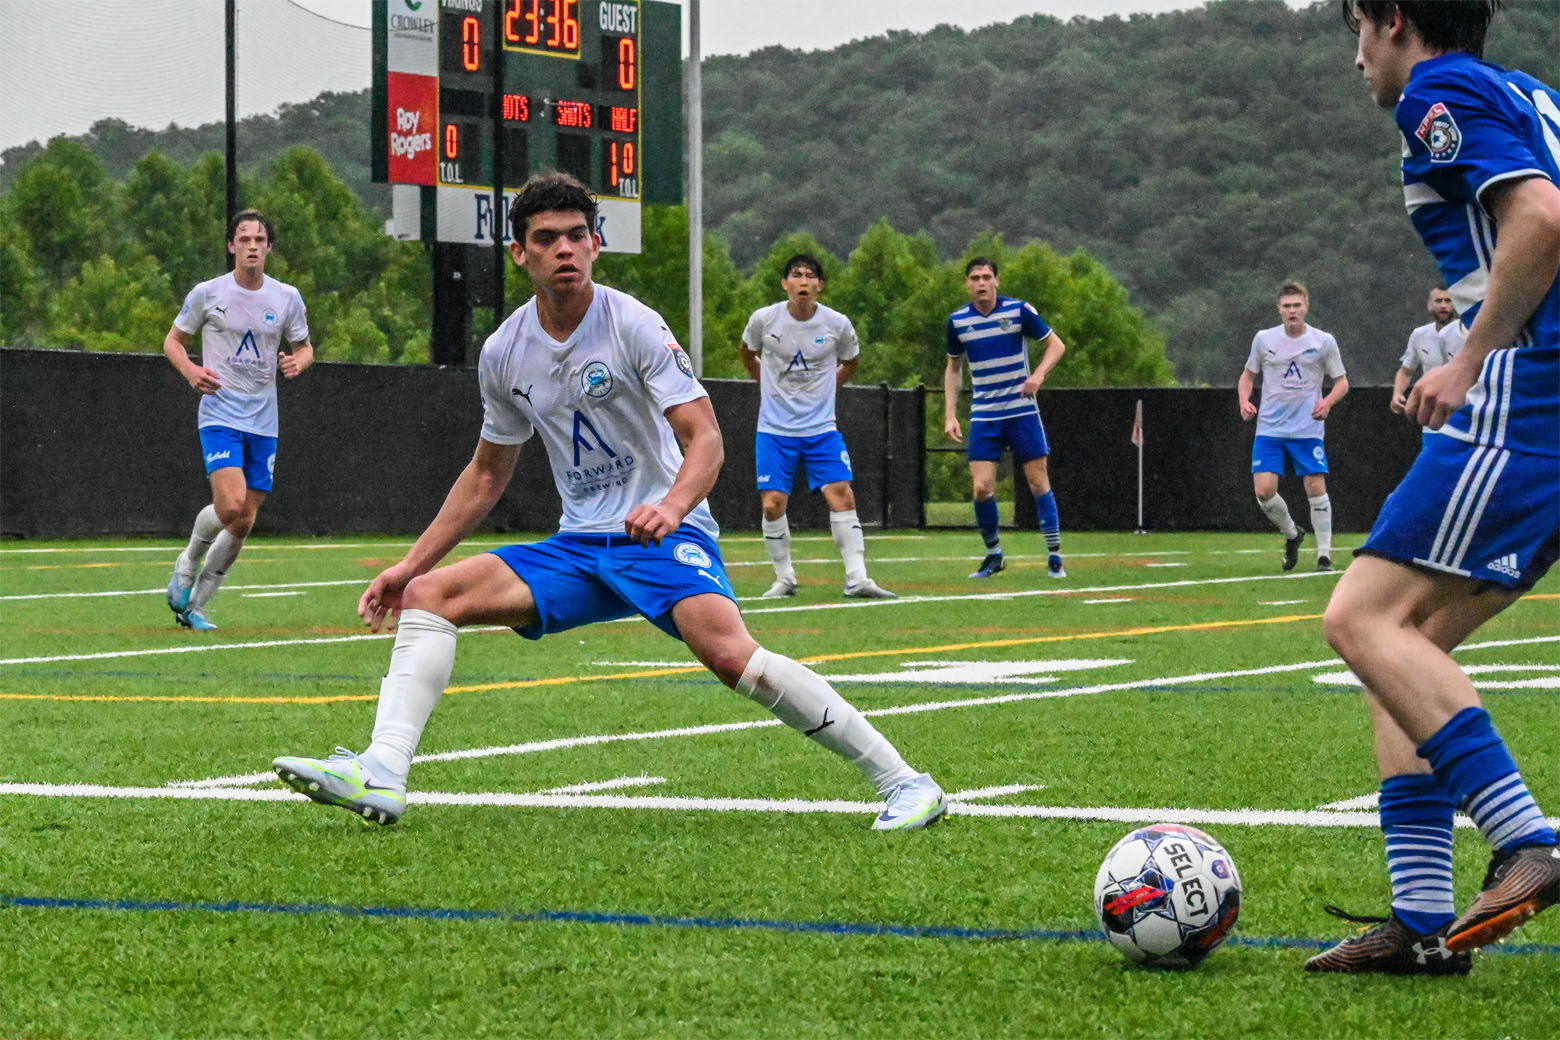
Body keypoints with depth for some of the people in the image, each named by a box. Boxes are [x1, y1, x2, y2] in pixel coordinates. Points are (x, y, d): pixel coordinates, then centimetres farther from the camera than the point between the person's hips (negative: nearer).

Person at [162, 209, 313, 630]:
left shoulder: (287, 298, 4)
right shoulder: (207, 293, -3)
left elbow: (304, 347, 15)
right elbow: (173, 340, 8)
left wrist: (297, 362, -9)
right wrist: (190, 370, -12)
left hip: (263, 422, 4)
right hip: (219, 415, -4)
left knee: (244, 523, 3)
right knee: (230, 506, -23)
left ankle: (194, 604, 18)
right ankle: (188, 563, 8)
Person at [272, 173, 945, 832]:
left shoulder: (635, 325, -10)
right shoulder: (504, 353, 6)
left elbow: (704, 438, -15)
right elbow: (487, 473, 20)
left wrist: (672, 506, -36)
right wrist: (411, 563, 16)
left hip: (664, 534, -6)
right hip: (577, 548, 6)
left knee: (728, 653, -31)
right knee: (428, 595, -9)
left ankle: (902, 782, -24)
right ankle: (381, 775, -20)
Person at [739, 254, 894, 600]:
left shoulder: (838, 324, -5)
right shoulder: (764, 319, -6)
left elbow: (851, 361, 17)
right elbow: (747, 354, 16)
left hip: (821, 428, 0)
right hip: (775, 429, 0)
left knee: (842, 495, -12)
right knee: (772, 504, -7)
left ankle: (857, 578, -9)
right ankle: (784, 578, 10)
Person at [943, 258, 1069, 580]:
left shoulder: (1020, 310, -6)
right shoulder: (957, 320, 2)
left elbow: (1056, 344, 1)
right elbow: (953, 368, 15)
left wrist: (1038, 374, -18)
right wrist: (950, 414, 7)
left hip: (1022, 411, -2)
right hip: (984, 416, 2)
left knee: (1039, 482, -2)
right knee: (981, 488, -8)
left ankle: (1054, 556, 8)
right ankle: (993, 554, 11)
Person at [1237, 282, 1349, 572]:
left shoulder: (1324, 341, -1)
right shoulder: (1264, 339, 4)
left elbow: (1342, 382, 6)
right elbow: (1248, 375, 16)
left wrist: (1327, 402, -15)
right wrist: (1244, 401, -3)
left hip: (1308, 429, -2)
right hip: (1269, 429, 2)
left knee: (1316, 488, -8)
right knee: (1264, 490, -9)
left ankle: (1324, 554, 4)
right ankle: (1292, 534, 18)